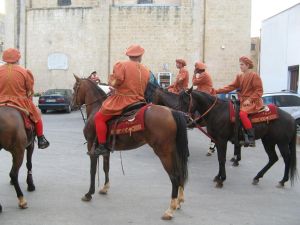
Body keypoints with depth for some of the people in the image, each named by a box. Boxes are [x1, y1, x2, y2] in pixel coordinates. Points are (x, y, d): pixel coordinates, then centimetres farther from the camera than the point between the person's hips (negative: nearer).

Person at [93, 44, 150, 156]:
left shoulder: (121, 65, -8)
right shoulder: (146, 71, 8)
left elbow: (115, 83, -14)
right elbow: (145, 88, 13)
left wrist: (111, 80, 7)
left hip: (122, 100, -6)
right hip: (139, 101, 6)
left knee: (99, 117, -1)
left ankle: (102, 146, -8)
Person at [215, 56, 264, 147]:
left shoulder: (254, 75, -5)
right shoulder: (239, 76, 13)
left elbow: (259, 90, -10)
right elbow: (231, 87, 6)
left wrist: (249, 100, -20)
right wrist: (217, 91, -4)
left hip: (253, 102, -8)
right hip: (242, 101, 8)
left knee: (242, 113, -31)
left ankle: (251, 138, -29)